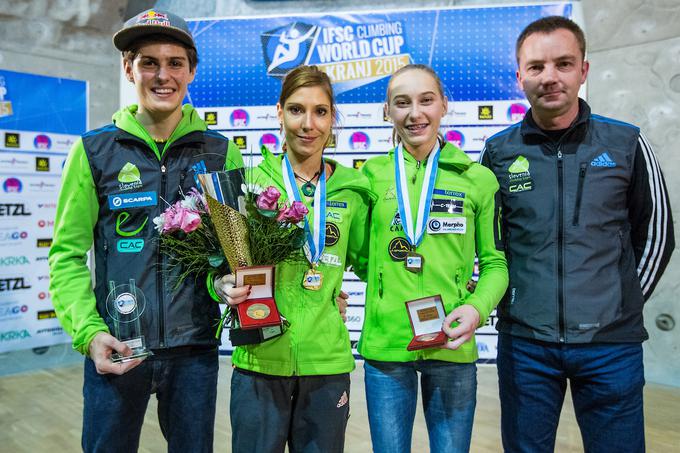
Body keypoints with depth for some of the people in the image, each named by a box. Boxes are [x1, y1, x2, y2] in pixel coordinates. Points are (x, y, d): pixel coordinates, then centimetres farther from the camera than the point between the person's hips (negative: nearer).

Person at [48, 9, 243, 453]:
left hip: (195, 349, 1)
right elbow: (66, 254, 1)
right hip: (114, 349, 0)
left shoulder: (221, 153, 2)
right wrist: (89, 332, -11)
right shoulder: (94, 151, 0)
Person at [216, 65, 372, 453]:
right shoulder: (253, 180, -3)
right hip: (260, 358, -1)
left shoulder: (352, 189, 2)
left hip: (328, 361, 2)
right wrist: (225, 286, -17)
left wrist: (338, 293, -3)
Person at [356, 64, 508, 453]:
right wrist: (391, 287, -4)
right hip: (384, 346, 1)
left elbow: (495, 262, 3)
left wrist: (477, 307, -14)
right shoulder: (373, 174, 0)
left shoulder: (478, 179, -1)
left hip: (452, 348, 0)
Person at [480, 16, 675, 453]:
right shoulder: (498, 151, 1)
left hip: (612, 343, 0)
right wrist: (508, 301, 5)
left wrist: (624, 304, 6)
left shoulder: (626, 143, 0)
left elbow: (656, 234, 8)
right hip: (524, 341, 1)